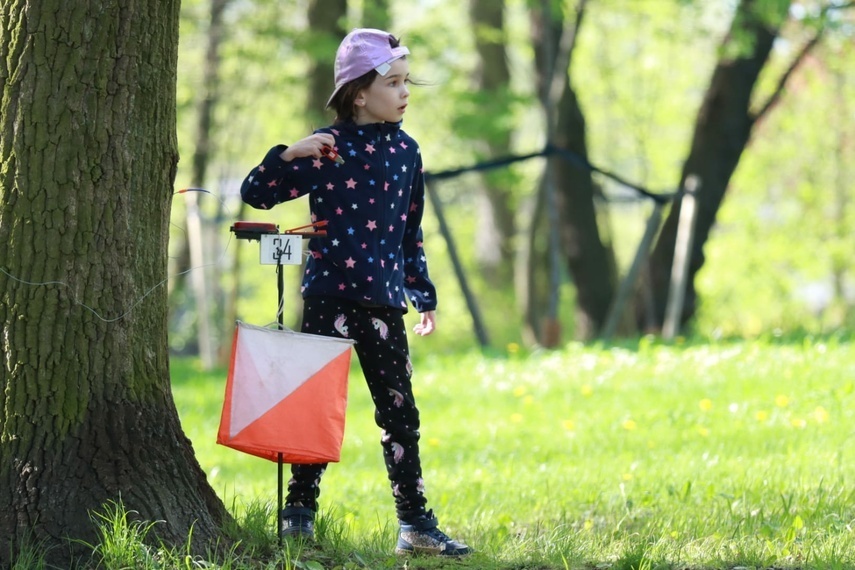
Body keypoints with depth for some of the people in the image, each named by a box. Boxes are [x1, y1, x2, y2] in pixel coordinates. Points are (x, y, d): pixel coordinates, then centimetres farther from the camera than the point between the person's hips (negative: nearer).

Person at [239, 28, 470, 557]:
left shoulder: (406, 151, 8)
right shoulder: (327, 148, -5)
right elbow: (256, 194, -6)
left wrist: (425, 294, 16)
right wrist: (289, 155, -22)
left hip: (383, 301, 4)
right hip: (328, 295, -4)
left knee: (400, 412, 4)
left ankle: (417, 524, 7)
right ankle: (299, 514, 11)